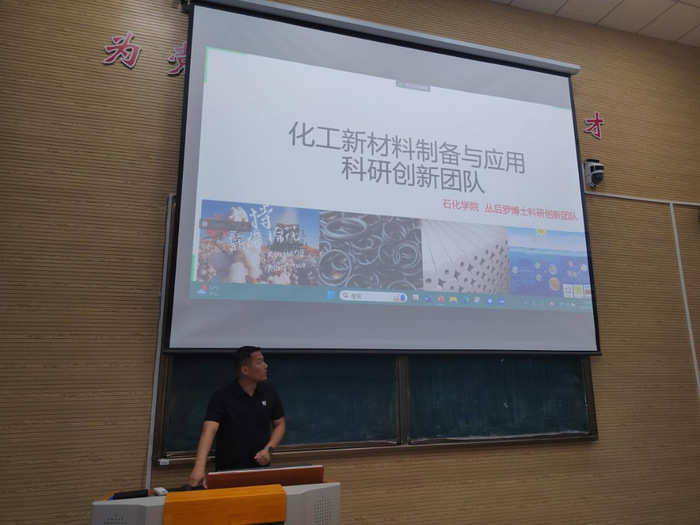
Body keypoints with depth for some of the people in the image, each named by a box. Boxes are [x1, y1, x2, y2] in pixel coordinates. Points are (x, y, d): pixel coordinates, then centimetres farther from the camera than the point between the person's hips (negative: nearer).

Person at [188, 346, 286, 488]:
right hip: (228, 471, -3)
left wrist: (268, 449, -10)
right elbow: (209, 430, -25)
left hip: (260, 467, 3)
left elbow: (280, 425, 5)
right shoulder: (222, 396, -15)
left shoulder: (270, 393, -3)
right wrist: (200, 466, -37)